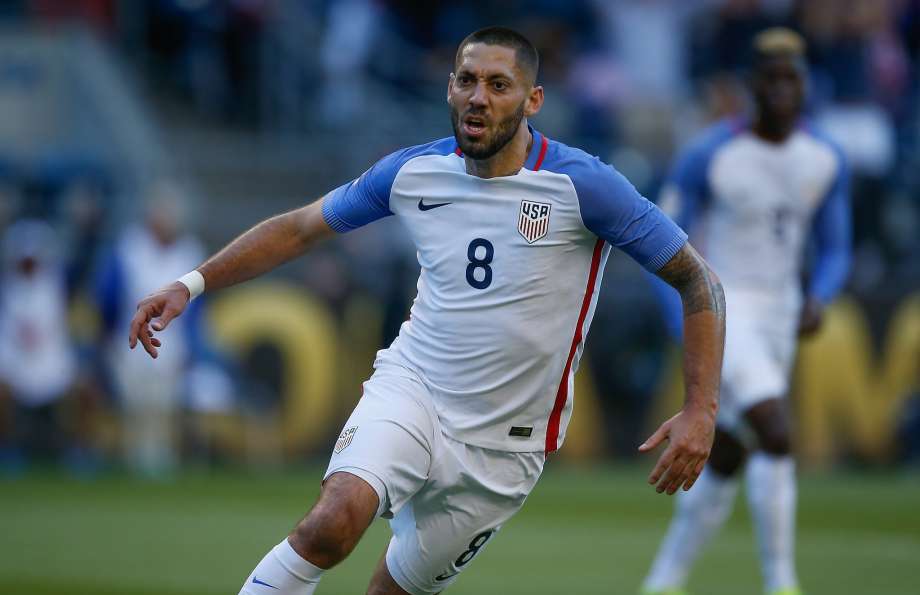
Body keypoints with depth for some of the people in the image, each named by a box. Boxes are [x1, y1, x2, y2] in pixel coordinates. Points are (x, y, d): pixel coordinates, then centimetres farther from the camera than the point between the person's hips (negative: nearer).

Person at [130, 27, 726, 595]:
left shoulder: (583, 185, -13)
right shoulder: (412, 172, -3)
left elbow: (697, 280, -8)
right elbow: (299, 228, 12)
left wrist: (701, 410, -17)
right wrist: (191, 284, 4)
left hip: (503, 446, -1)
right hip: (409, 388, 1)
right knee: (334, 521, -27)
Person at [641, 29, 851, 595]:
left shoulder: (827, 161, 0)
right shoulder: (709, 155, -15)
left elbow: (835, 251, 9)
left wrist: (817, 301, -12)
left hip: (780, 315, 6)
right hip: (723, 310, -6)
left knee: (726, 464, 12)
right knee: (776, 437, -23)